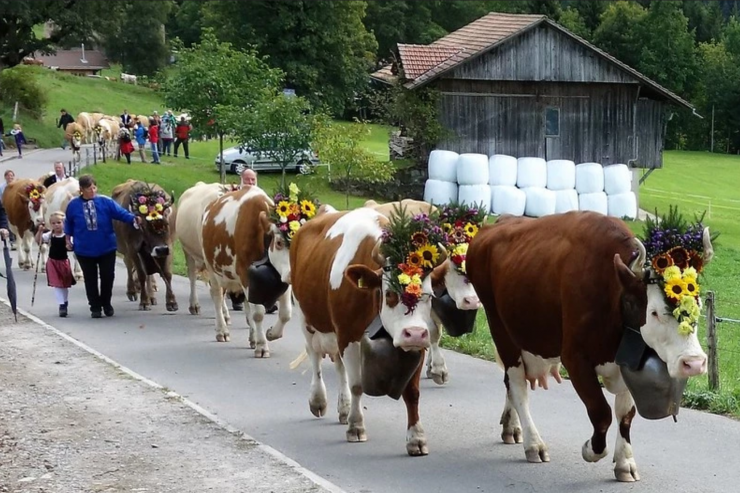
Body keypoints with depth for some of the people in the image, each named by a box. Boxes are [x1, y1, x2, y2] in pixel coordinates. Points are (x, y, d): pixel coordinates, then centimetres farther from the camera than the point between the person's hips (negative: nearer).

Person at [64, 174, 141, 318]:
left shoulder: (106, 201, -7)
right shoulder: (73, 205, -3)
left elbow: (120, 212, -14)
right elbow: (69, 224, 11)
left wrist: (133, 218, -30)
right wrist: (68, 240, 13)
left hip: (107, 248, 0)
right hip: (84, 250, 0)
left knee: (108, 276, 5)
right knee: (90, 279, 7)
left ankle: (106, 304, 26)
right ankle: (95, 307, 19)